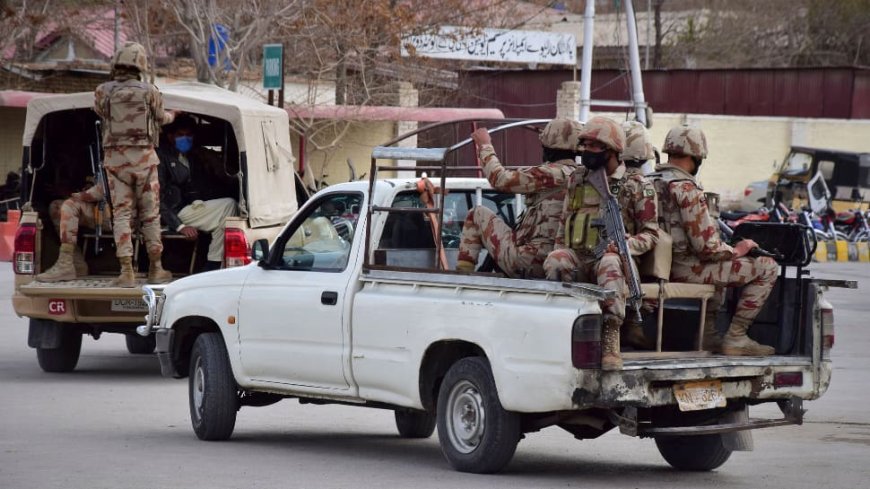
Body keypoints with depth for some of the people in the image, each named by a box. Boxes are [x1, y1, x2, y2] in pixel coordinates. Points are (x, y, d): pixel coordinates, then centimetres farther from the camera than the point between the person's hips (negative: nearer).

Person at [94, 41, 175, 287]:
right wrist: (172, 116, 38)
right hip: (144, 157, 0)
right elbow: (160, 117, 14)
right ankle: (155, 269, 15)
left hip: (115, 158, 0)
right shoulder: (149, 92, -3)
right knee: (150, 214, 10)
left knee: (122, 214, 1)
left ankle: (127, 272, -7)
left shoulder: (103, 92, -3)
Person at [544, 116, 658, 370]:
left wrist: (626, 244, -15)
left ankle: (610, 340, -45)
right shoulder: (577, 179, 18)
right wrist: (560, 250, 5)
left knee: (609, 265, -41)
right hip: (576, 256, 3)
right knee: (555, 262, -34)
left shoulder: (635, 187, 6)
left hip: (609, 256, -3)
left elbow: (650, 234, 5)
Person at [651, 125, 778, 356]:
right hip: (686, 270, -9)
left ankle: (708, 334, 29)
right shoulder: (686, 189, -20)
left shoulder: (651, 182, 7)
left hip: (662, 266, 9)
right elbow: (706, 246, -22)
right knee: (767, 267, -3)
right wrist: (736, 251, -3)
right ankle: (735, 337, -2)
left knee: (720, 264, 38)